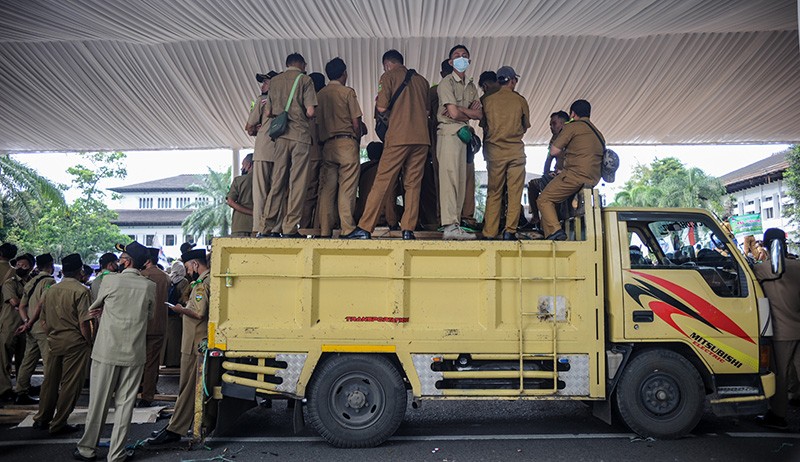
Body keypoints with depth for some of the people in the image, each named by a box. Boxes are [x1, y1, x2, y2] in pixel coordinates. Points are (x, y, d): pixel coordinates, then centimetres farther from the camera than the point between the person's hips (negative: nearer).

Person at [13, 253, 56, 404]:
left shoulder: (31, 282, 16)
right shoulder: (49, 281, -10)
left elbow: (22, 306, 14)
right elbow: (42, 304, -19)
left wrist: (26, 322, 3)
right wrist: (30, 324, -11)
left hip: (31, 328, 8)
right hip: (43, 326, -8)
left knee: (28, 361, 13)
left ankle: (21, 393, 18)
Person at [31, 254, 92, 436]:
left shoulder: (51, 290, 7)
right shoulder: (81, 291, -14)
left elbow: (44, 321, 13)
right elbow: (84, 323, -16)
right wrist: (89, 342, -5)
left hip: (54, 341, 7)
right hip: (75, 341, -7)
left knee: (50, 380, 17)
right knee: (70, 384, 3)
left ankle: (42, 419, 27)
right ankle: (58, 424, 9)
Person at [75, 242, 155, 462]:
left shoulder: (110, 280, -8)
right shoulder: (150, 286, -1)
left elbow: (94, 307, 8)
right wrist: (107, 312, 11)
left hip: (107, 351, -1)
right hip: (134, 353, 2)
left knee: (98, 402, 11)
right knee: (125, 403, 8)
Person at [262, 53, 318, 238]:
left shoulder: (275, 81, 15)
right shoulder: (305, 80, 2)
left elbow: (268, 112, 13)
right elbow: (310, 111, -7)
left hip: (281, 135, 5)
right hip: (300, 134, -4)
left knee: (277, 181, 7)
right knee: (297, 183, -3)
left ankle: (269, 225, 6)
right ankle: (290, 228, -5)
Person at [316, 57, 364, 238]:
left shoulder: (320, 94, 13)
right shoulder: (348, 92, 0)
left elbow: (317, 123, 11)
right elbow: (356, 123, -3)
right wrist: (357, 141, 11)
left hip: (327, 145, 4)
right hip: (346, 143, -4)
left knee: (326, 188, 3)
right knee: (347, 189, -5)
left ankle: (325, 230, 1)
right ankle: (347, 228, -7)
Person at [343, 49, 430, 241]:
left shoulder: (389, 76, 4)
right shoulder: (421, 80, 19)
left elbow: (381, 107, -4)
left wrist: (377, 103, 17)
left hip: (398, 137, -4)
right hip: (421, 137, 5)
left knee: (382, 182, -4)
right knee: (413, 184, 5)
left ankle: (365, 228, -4)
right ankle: (408, 229, 0)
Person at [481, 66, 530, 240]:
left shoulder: (488, 100, 3)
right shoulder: (520, 100, 2)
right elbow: (526, 126, 13)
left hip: (494, 150, 1)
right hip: (516, 150, -1)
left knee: (494, 193, 6)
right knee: (515, 192, 3)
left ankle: (490, 232, 6)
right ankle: (510, 230, 1)